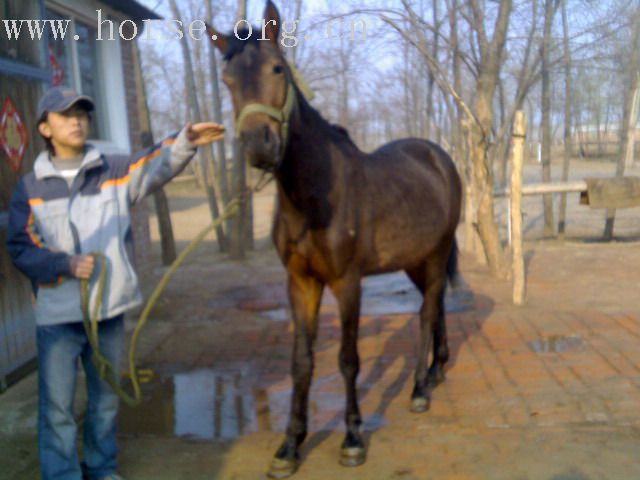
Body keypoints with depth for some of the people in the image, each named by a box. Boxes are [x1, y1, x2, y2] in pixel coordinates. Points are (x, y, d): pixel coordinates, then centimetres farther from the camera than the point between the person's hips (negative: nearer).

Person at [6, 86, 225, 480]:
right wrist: (66, 264, -18)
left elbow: (155, 166, -17)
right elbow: (20, 248, -2)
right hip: (57, 313, -2)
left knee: (106, 398, 17)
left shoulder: (114, 171, 2)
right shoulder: (31, 187, 0)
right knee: (57, 406, 4)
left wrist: (186, 141, -36)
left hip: (109, 308, 2)